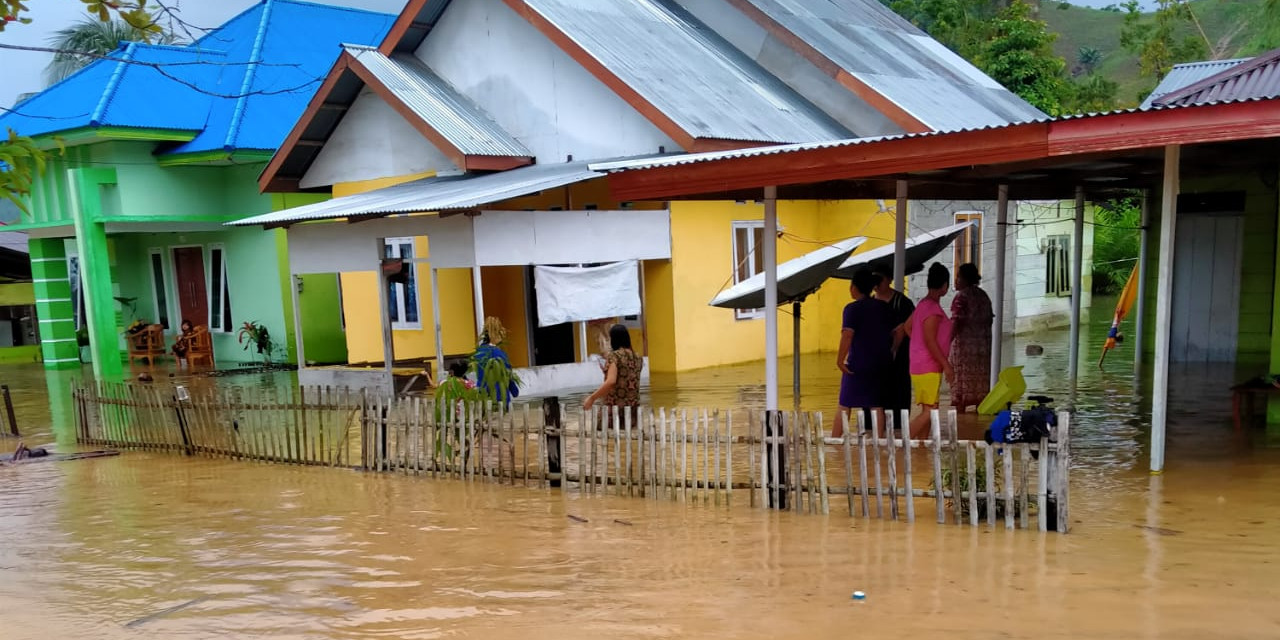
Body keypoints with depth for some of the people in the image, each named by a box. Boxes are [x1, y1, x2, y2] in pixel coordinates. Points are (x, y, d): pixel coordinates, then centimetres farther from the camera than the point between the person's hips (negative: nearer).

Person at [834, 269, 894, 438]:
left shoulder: (853, 308, -11)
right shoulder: (884, 307, 8)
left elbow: (847, 335, -20)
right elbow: (891, 334, 14)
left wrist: (840, 360, -18)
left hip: (858, 363, -5)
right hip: (881, 363, 5)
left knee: (845, 406, 1)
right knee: (876, 406, 9)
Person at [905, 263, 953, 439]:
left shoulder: (923, 304, 12)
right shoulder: (933, 308, -17)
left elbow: (908, 327, 20)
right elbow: (930, 341, -21)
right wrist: (946, 365, -17)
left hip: (921, 367, 10)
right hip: (928, 369, -10)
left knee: (929, 410, 12)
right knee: (929, 411, -10)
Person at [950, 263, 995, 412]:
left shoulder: (962, 296, -10)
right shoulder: (984, 296, 13)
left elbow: (956, 322, -17)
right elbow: (989, 320, 15)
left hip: (964, 344, -7)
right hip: (983, 346, 7)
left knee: (961, 383, -4)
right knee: (980, 385, 10)